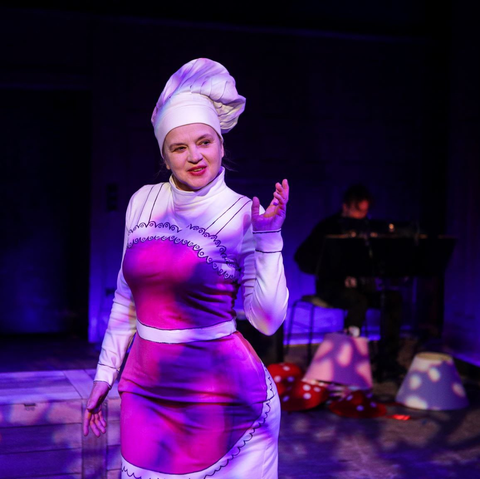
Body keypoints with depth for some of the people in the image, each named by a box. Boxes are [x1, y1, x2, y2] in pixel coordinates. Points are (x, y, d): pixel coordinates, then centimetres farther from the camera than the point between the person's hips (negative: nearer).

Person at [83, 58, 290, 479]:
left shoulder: (244, 215, -8)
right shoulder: (144, 202, 3)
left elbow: (268, 321, -12)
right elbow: (127, 298, 12)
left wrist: (270, 236, -19)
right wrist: (106, 373, 15)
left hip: (225, 394, -4)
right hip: (146, 390, 4)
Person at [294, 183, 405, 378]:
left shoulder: (374, 227, 11)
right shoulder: (328, 227, -2)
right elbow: (302, 258, -9)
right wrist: (336, 267, -22)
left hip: (365, 283, 4)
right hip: (333, 284, -4)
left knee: (394, 298, -22)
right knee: (359, 301, -35)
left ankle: (389, 360, -20)